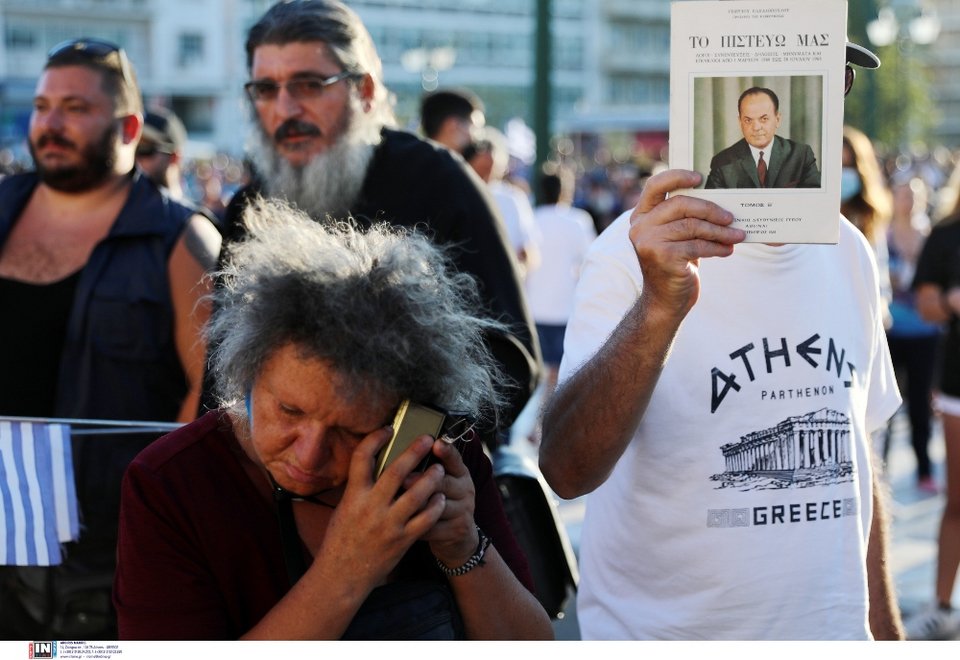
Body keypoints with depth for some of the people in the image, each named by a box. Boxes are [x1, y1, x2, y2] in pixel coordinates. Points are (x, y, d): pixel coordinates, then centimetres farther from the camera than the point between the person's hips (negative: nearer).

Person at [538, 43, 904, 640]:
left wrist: (885, 630, 11)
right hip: (662, 632, -5)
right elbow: (567, 469, -28)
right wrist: (659, 307, -40)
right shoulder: (641, 251, -16)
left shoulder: (848, 252, 2)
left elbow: (854, 460, 11)